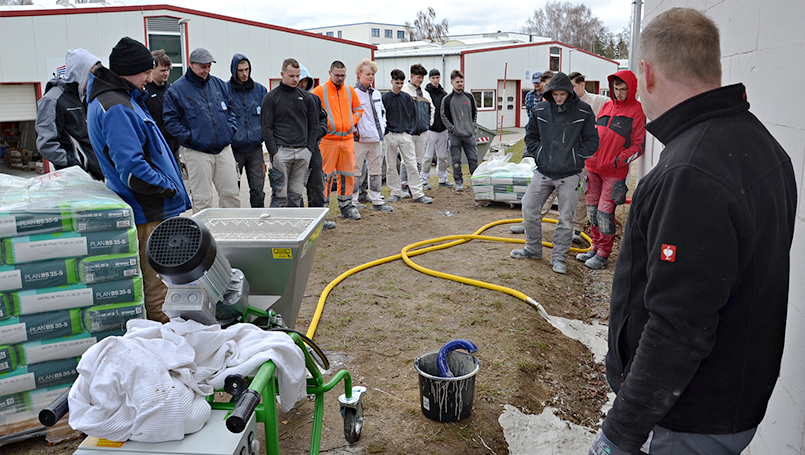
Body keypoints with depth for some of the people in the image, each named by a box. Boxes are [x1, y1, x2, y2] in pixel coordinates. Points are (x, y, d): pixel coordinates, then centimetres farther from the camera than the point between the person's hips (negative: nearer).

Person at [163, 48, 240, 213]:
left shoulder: (219, 84, 12)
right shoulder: (176, 89, -3)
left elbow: (230, 109, 21)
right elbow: (170, 120, -4)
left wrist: (230, 129, 6)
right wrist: (189, 137, -13)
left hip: (224, 149, 4)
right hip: (196, 152, -4)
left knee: (231, 193, 7)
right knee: (202, 198, 0)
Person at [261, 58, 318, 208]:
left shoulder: (305, 97, 13)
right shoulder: (271, 97, 2)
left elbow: (313, 125, 15)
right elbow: (266, 127, -1)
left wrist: (310, 148, 5)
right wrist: (273, 151, -9)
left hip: (303, 152, 4)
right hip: (281, 151, -3)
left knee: (296, 194, 8)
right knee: (280, 194, -5)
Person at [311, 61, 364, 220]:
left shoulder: (350, 91, 14)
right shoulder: (320, 91, -2)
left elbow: (358, 109, 22)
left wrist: (352, 122, 6)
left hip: (347, 138, 5)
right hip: (328, 139, -5)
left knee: (347, 173, 8)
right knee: (326, 174, -4)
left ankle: (346, 206, 19)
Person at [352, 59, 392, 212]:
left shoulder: (377, 94, 14)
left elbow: (382, 112, 27)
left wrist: (382, 127, 14)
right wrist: (354, 130, -15)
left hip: (376, 139, 7)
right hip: (360, 140, -7)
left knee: (376, 171, 11)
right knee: (355, 171, -1)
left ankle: (377, 201, 19)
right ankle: (352, 202, 8)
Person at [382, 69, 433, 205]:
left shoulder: (407, 97, 9)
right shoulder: (384, 98, 2)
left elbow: (413, 115, 14)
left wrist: (410, 130, 4)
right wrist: (385, 132, -4)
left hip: (405, 135, 1)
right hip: (390, 136, -1)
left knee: (412, 165, -3)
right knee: (391, 166, 4)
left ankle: (418, 194, -2)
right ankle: (396, 192, 15)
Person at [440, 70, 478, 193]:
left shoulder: (469, 97, 8)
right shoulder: (447, 99, -2)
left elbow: (475, 112, 16)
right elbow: (443, 116, 0)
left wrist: (474, 126, 6)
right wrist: (452, 128, -7)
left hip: (469, 134, 3)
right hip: (455, 136, -2)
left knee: (473, 159, 5)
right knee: (456, 161, 2)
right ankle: (458, 182, 12)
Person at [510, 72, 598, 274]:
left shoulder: (583, 111, -5)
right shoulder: (540, 110, 3)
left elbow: (592, 140, 1)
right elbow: (530, 136, 15)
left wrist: (576, 158, -5)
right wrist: (538, 154, 4)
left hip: (569, 174, -3)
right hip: (543, 171, 3)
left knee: (566, 217, 2)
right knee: (529, 209, 5)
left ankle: (558, 257, 16)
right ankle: (533, 248, 25)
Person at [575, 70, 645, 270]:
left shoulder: (637, 111, -7)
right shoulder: (607, 106, 12)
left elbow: (639, 146, -9)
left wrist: (617, 161, -18)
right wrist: (588, 155, 12)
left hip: (614, 172, -6)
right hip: (593, 166, 6)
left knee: (605, 211, -4)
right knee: (591, 208, 11)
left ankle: (604, 253, 8)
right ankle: (595, 247, 24)